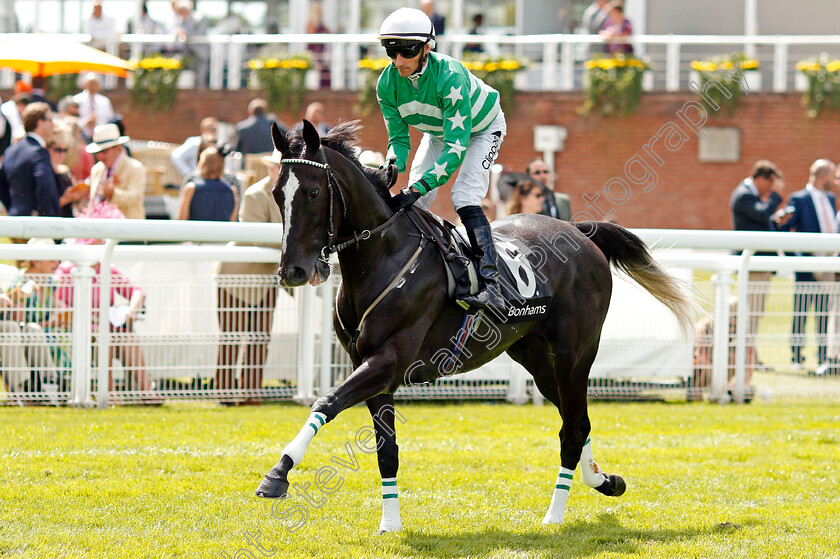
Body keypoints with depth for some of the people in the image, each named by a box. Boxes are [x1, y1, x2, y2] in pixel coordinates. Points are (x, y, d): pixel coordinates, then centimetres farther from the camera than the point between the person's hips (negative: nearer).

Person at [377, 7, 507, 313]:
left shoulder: (450, 76, -41)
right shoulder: (387, 84, -22)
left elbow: (456, 145, -42)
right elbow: (398, 137, -12)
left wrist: (419, 187, -50)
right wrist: (392, 169, -35)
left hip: (482, 129, -6)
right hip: (438, 132, 6)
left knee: (464, 198, -25)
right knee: (414, 205, -7)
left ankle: (491, 285, -33)